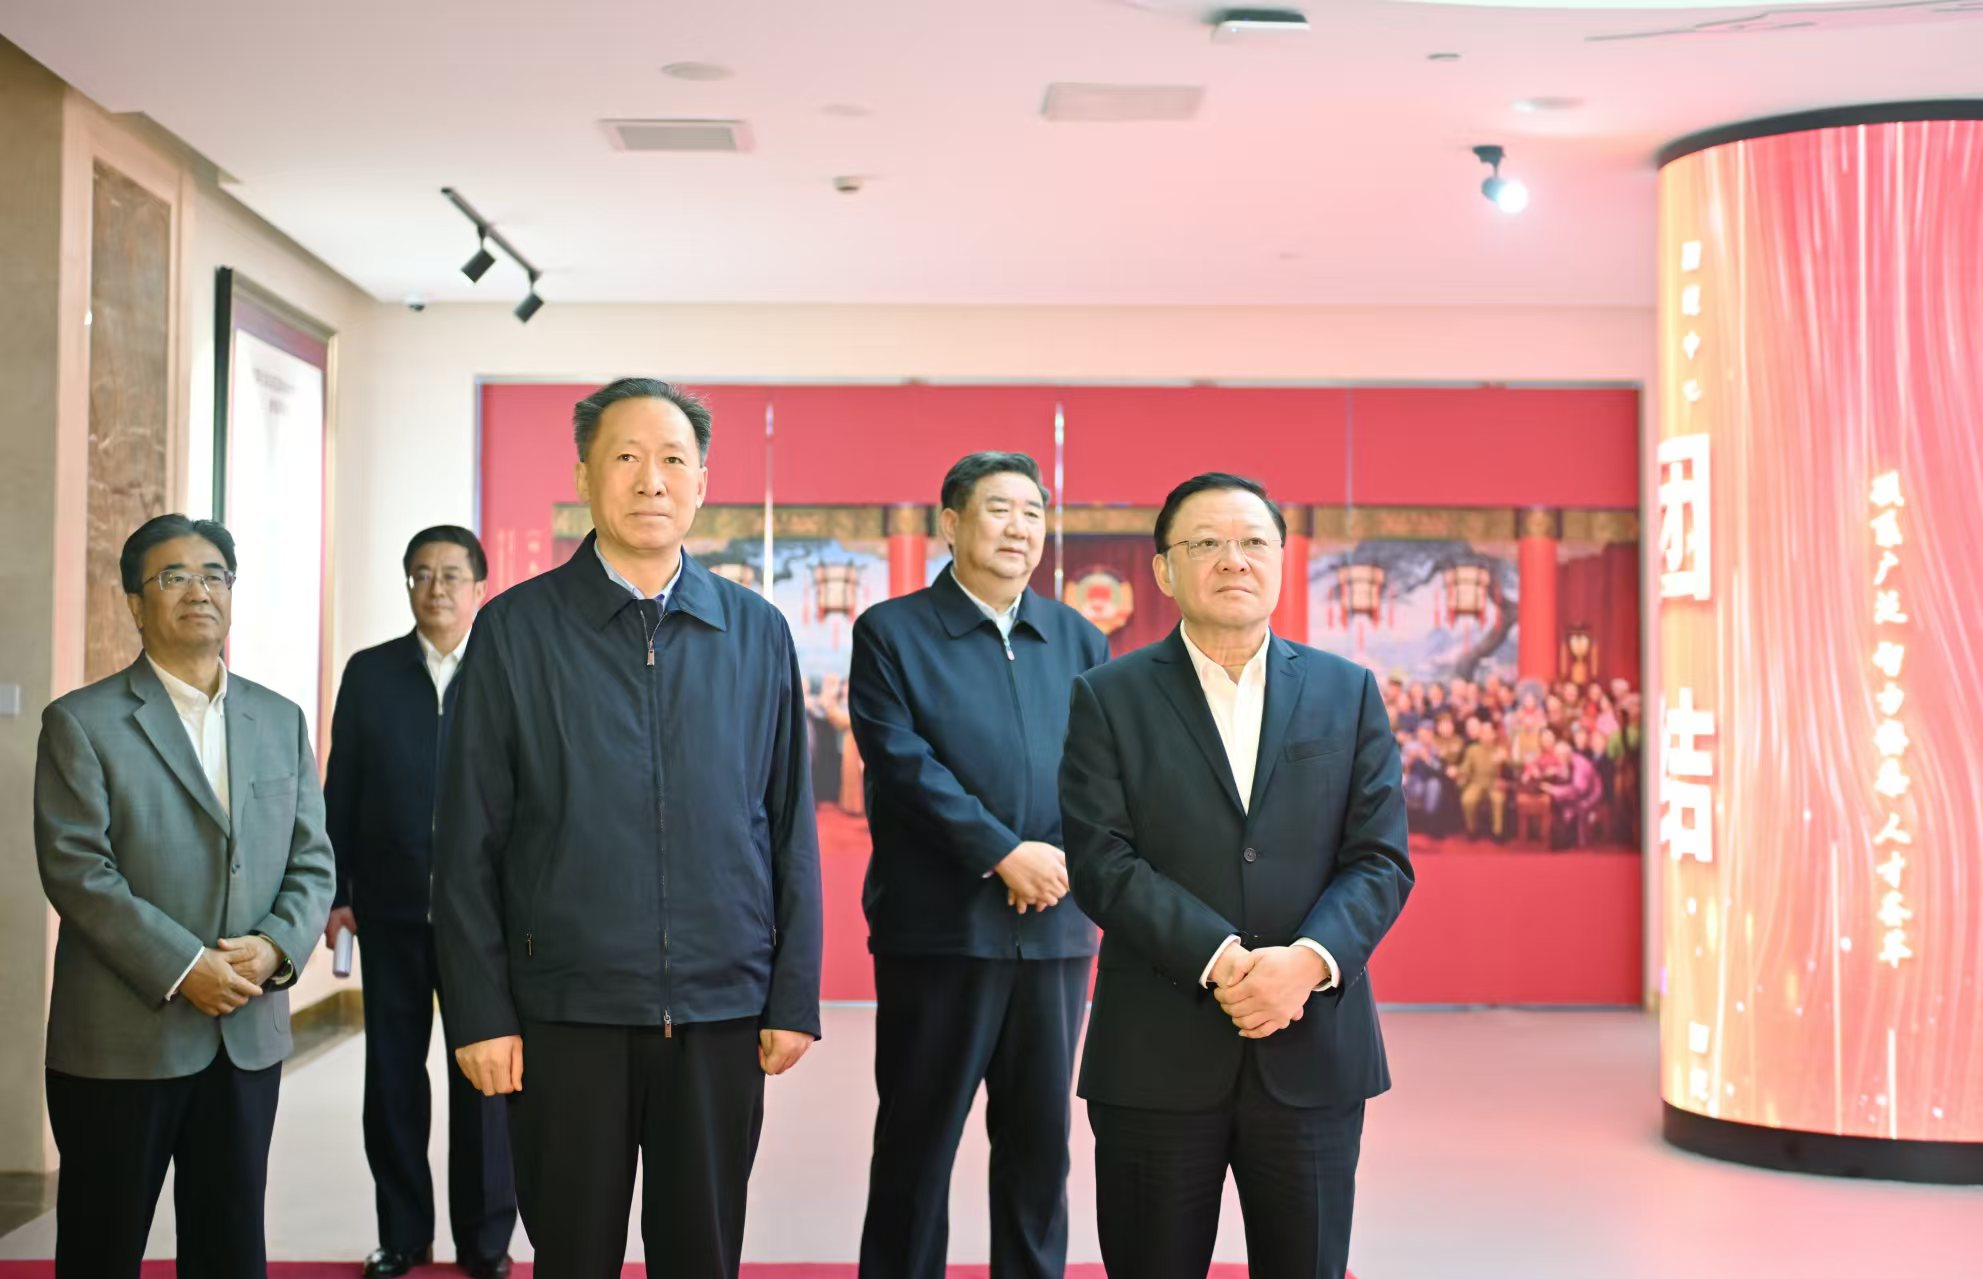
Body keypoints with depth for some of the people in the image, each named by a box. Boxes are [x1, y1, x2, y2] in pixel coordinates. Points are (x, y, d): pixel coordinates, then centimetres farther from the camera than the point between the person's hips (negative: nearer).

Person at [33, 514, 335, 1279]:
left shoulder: (281, 721, 12)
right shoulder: (81, 723, -3)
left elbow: (311, 862, 9)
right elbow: (76, 870, -11)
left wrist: (278, 946, -10)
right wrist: (183, 969, -18)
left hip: (248, 1036, 4)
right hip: (122, 1039, -4)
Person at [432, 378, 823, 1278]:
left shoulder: (757, 634, 5)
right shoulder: (515, 630, -1)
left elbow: (791, 829, 6)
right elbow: (468, 843, -1)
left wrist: (794, 999, 1)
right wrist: (479, 1012, -6)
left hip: (721, 1013, 2)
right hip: (565, 1013, -1)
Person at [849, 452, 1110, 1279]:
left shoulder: (1079, 640, 12)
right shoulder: (891, 633, 0)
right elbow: (904, 764, -11)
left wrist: (1065, 857, -12)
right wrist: (1005, 853, -17)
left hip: (1056, 928, 4)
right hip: (939, 925, -4)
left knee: (1040, 1140, 10)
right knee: (916, 1140, 4)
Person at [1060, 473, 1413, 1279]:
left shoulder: (1348, 692, 9)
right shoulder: (1110, 697, 3)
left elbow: (1381, 859, 2)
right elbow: (1103, 862, -8)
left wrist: (1308, 959, -16)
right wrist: (1221, 962, -19)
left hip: (1313, 1055, 2)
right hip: (1157, 1058, -1)